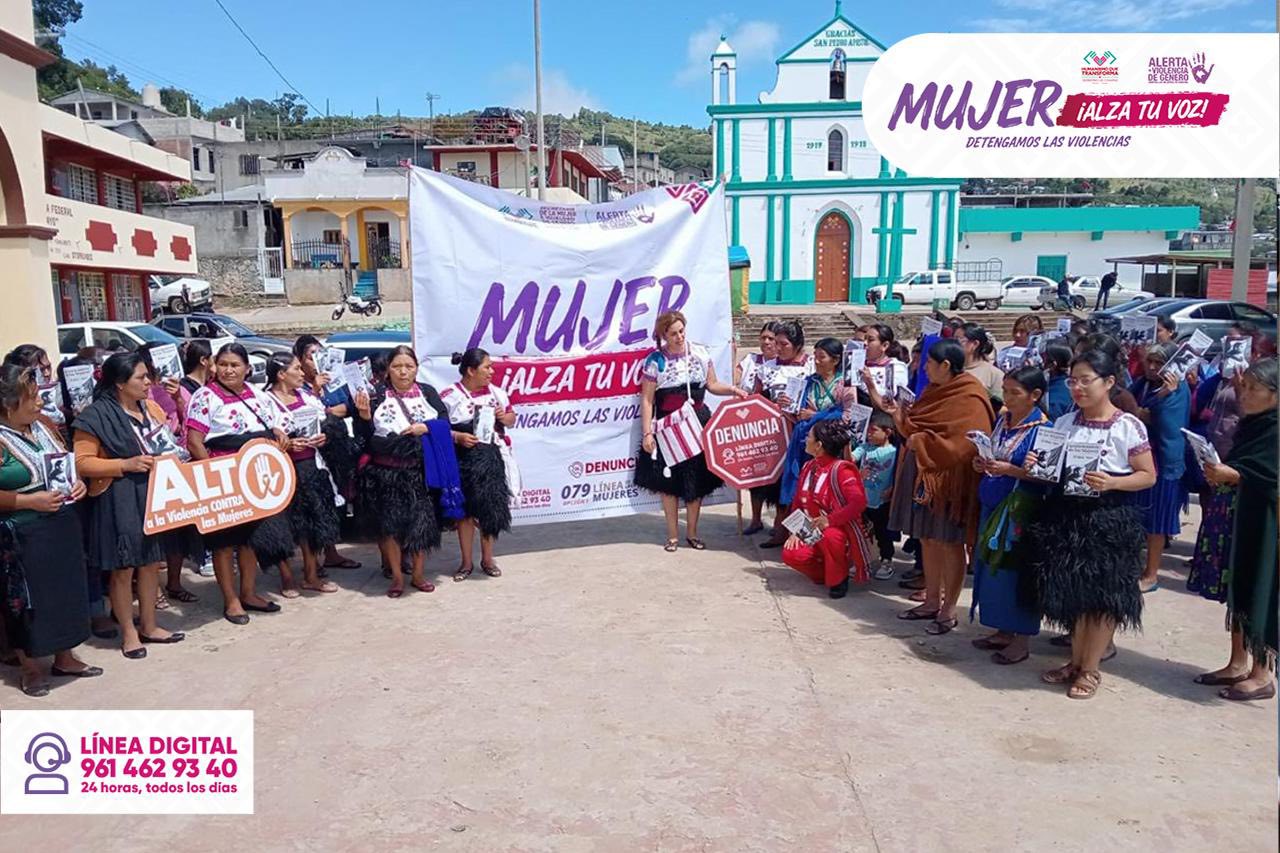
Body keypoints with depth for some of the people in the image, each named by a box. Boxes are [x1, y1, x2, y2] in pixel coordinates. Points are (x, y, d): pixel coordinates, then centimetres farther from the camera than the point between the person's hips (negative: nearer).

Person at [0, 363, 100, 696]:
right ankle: (30, 668, 23)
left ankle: (65, 658, 30)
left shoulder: (43, 427, 5)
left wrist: (78, 482, -1)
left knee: (65, 591, 15)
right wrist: (31, 500, -23)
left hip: (61, 527, 7)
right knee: (27, 601, 6)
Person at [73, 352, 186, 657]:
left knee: (152, 562, 13)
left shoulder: (152, 408, 9)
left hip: (154, 494, 7)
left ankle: (149, 626, 26)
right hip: (119, 500, -6)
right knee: (123, 568, 2)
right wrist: (125, 464, -22)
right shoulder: (97, 416, -11)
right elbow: (82, 463, -14)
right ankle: (128, 633, 16)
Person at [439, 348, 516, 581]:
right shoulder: (449, 396, -8)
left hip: (492, 458, 4)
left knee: (491, 508, 10)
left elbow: (512, 419, 15)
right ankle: (466, 562, 20)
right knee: (465, 510, 6)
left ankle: (487, 560, 25)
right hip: (464, 460, -3)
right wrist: (457, 437, -21)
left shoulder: (496, 392, 6)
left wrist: (503, 416, -6)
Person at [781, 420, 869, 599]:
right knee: (790, 554, -21)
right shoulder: (808, 467, 5)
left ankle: (838, 580, -11)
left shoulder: (840, 469, -18)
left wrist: (830, 520, -32)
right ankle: (825, 573, 9)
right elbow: (799, 503, 11)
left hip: (839, 531, -6)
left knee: (829, 536, -41)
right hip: (812, 533, 6)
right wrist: (795, 530, -1)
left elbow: (859, 502, -30)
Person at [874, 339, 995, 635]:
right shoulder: (935, 391, 12)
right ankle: (931, 602, 25)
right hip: (922, 473, 8)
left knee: (950, 543, 2)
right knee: (927, 539, 13)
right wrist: (899, 415, 2)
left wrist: (922, 443, -15)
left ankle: (949, 610, 13)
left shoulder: (969, 399, -14)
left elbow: (965, 445, -21)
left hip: (949, 478, -8)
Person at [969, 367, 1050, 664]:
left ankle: (1022, 638, 13)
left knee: (1016, 570, 0)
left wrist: (1010, 470, -24)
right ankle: (1004, 631, 26)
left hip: (1020, 509, -7)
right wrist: (982, 465, -1)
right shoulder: (1002, 420, 9)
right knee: (993, 567, 12)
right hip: (994, 504, 7)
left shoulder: (1042, 429, -12)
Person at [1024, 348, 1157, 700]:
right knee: (1071, 592, 12)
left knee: (1102, 596, 4)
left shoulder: (1128, 426, -7)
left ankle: (1090, 669, 18)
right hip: (1065, 515, 5)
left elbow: (1148, 475, -6)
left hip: (1109, 519, -4)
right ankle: (1076, 660, 28)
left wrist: (1111, 482, -22)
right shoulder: (1063, 423, 7)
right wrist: (1036, 467, -7)